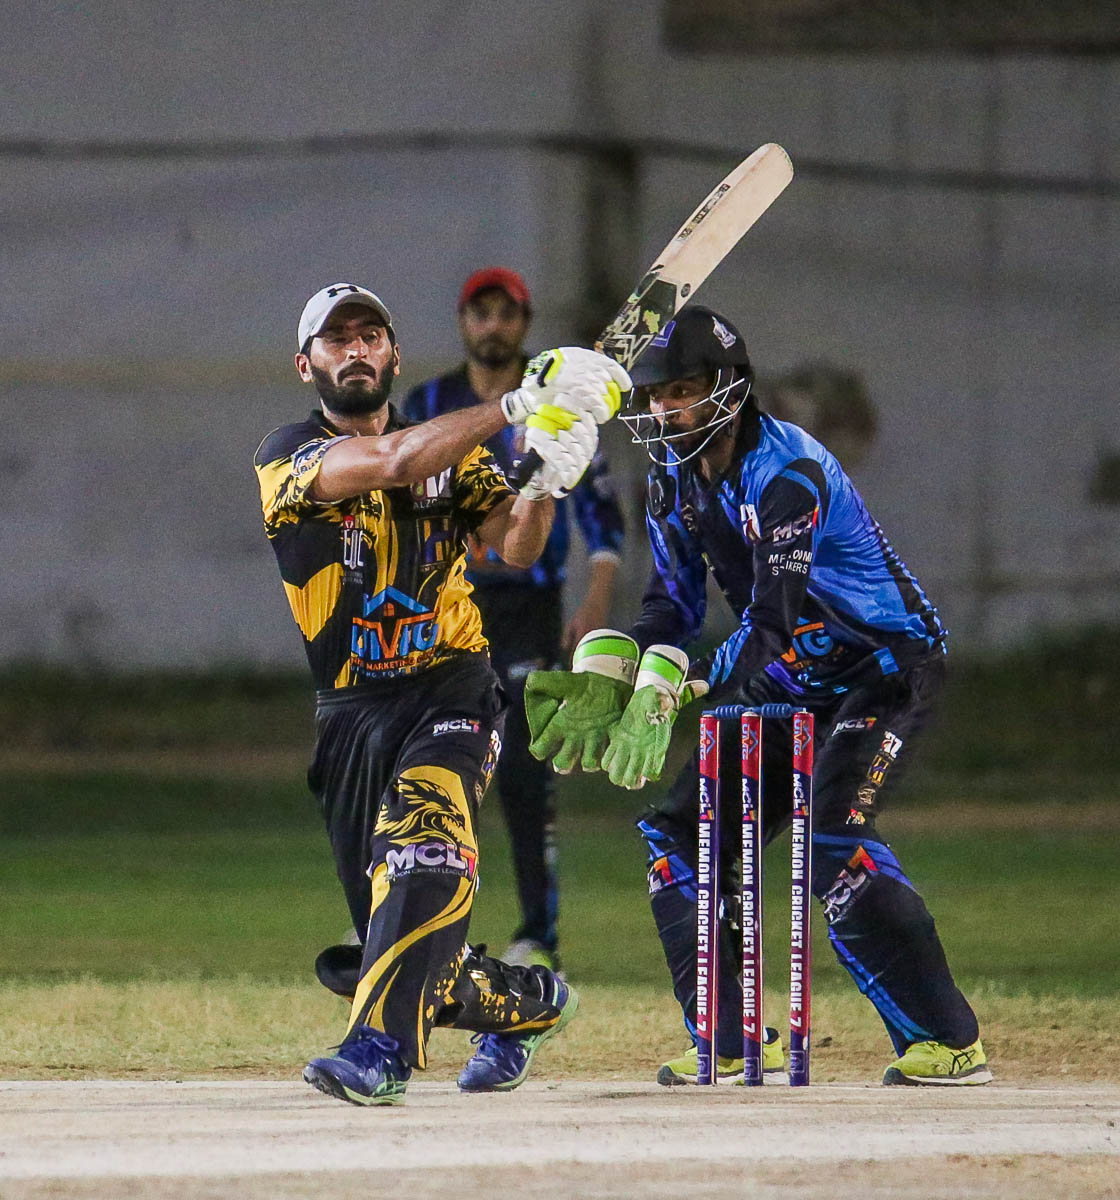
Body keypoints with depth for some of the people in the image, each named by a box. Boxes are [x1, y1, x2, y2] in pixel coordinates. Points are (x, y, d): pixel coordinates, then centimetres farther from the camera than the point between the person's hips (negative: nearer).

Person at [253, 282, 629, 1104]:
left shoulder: (451, 453, 10)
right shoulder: (290, 457, -1)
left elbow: (516, 547, -7)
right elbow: (393, 463, -21)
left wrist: (544, 483, -30)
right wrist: (521, 404, -29)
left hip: (451, 695, -1)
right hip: (353, 712, 1)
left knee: (424, 850, -30)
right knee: (383, 941, 4)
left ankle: (381, 1049, -40)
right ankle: (529, 1002, 30)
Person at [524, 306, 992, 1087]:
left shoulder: (785, 472, -26)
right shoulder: (675, 478, 2)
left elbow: (771, 622, -33)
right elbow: (673, 605, 5)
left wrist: (674, 693, -41)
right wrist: (608, 682, -13)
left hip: (887, 665, -9)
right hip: (790, 681, 9)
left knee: (831, 838, -27)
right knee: (683, 835, 2)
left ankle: (950, 1042, -22)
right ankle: (725, 1044, 9)